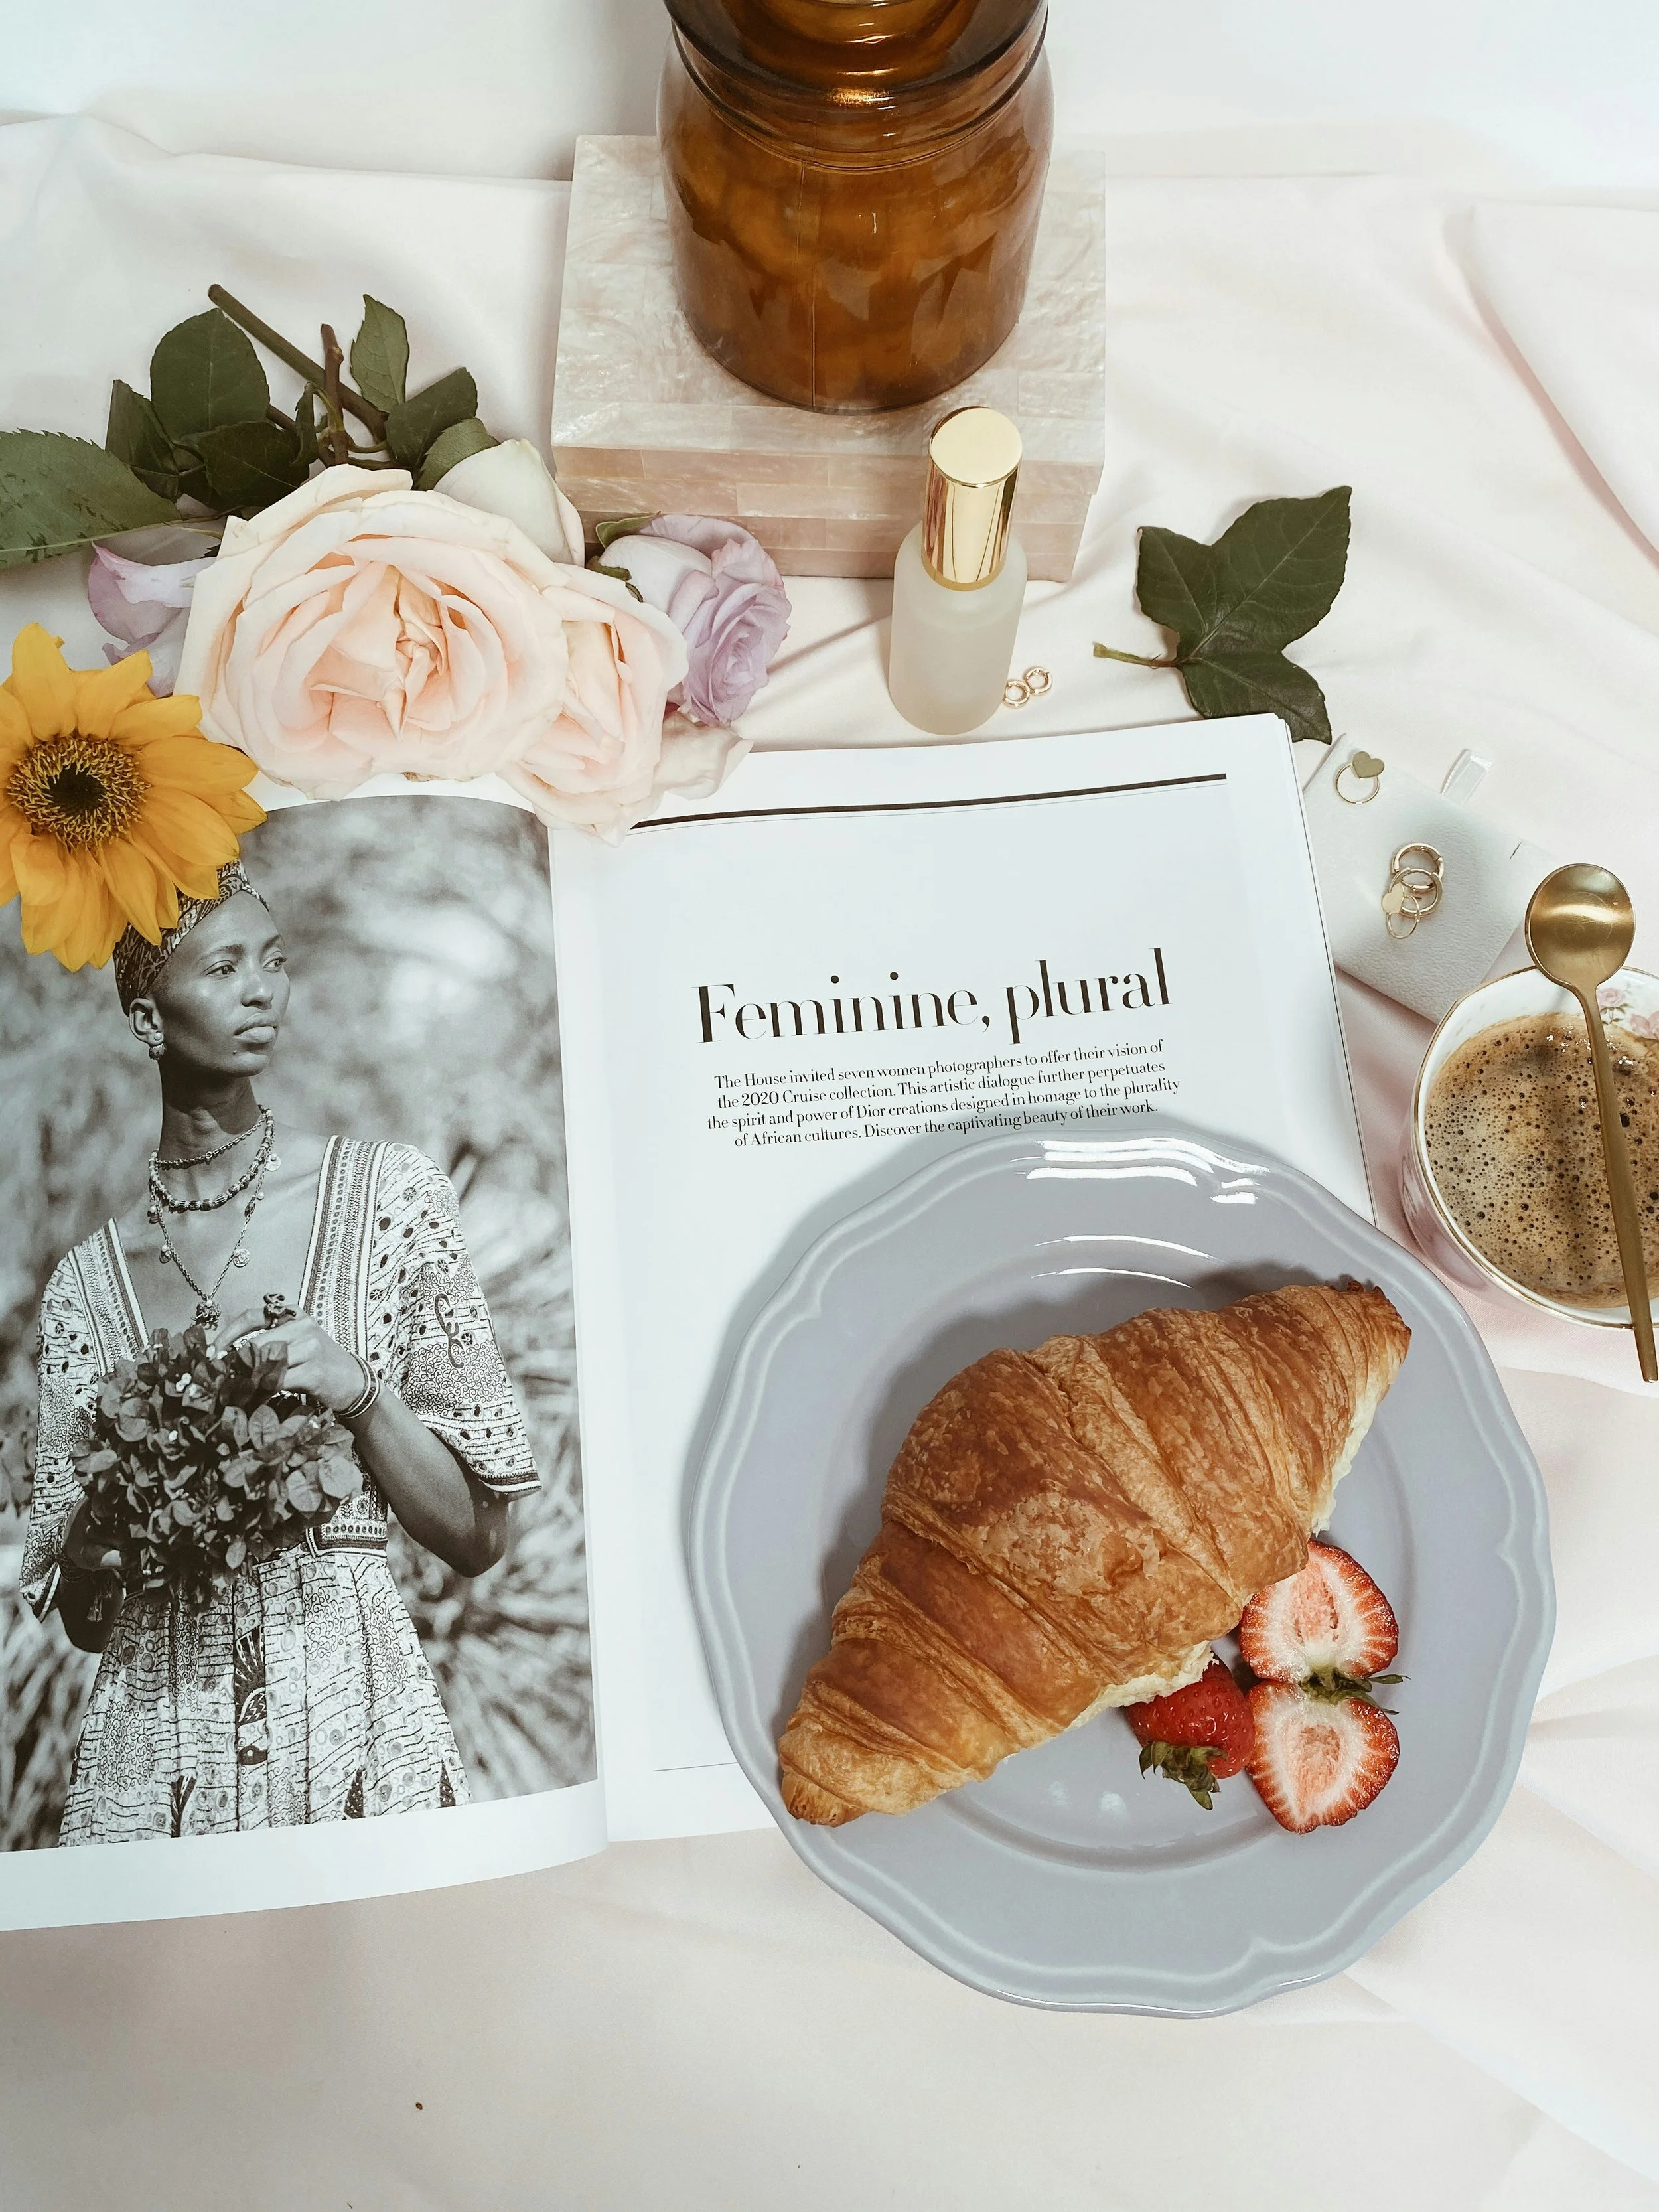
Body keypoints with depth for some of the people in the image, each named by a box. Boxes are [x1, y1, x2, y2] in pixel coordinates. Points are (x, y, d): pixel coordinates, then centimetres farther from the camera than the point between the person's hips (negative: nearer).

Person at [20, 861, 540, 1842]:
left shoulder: (389, 1195, -2)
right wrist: (94, 1548, -11)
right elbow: (79, 1618, 11)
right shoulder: (90, 1279, 4)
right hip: (156, 1748, 2)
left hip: (356, 1722, -1)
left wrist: (356, 1391, -16)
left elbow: (478, 1537, -1)